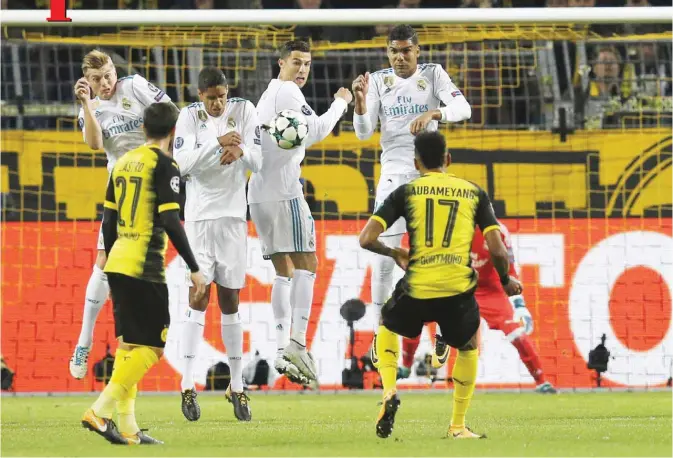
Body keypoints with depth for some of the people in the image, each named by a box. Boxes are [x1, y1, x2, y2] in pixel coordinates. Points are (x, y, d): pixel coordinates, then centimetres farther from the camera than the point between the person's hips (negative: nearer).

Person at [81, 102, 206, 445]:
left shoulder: (124, 162, 13)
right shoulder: (164, 165, -9)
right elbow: (170, 221, -16)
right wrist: (194, 269, -13)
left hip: (117, 263, 8)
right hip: (145, 268, -8)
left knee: (129, 344, 12)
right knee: (151, 346, -4)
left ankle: (127, 428, 10)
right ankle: (100, 411, -14)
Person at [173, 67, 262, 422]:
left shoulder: (244, 111, 0)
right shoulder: (190, 116, -4)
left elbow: (258, 162, -3)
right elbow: (182, 163, -15)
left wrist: (240, 151, -24)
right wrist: (218, 143, -26)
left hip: (233, 215, 2)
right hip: (199, 216, -2)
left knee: (230, 300, 7)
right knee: (199, 295, -9)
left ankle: (236, 386, 13)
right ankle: (187, 385, -10)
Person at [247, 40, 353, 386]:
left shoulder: (267, 95, 22)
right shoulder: (287, 91, -7)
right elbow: (316, 131, -14)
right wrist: (340, 104, -3)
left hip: (259, 194, 9)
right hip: (283, 192, -9)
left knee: (284, 271, 9)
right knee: (305, 264, -9)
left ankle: (282, 349, 2)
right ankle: (297, 343, -20)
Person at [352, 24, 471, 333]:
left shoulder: (433, 74, -2)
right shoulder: (378, 81, 2)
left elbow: (463, 108, -15)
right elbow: (363, 133, -3)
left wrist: (433, 113, -34)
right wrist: (360, 101, -22)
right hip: (393, 174, 1)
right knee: (384, 254, -4)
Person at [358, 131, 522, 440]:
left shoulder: (406, 192, 7)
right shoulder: (474, 193, 11)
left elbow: (367, 239, 0)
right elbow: (497, 250, 5)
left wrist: (394, 254, 21)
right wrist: (507, 281, 25)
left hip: (416, 288, 0)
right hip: (458, 288, 0)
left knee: (387, 329, 31)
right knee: (468, 348, 29)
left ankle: (389, 391, 8)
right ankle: (458, 426, 27)